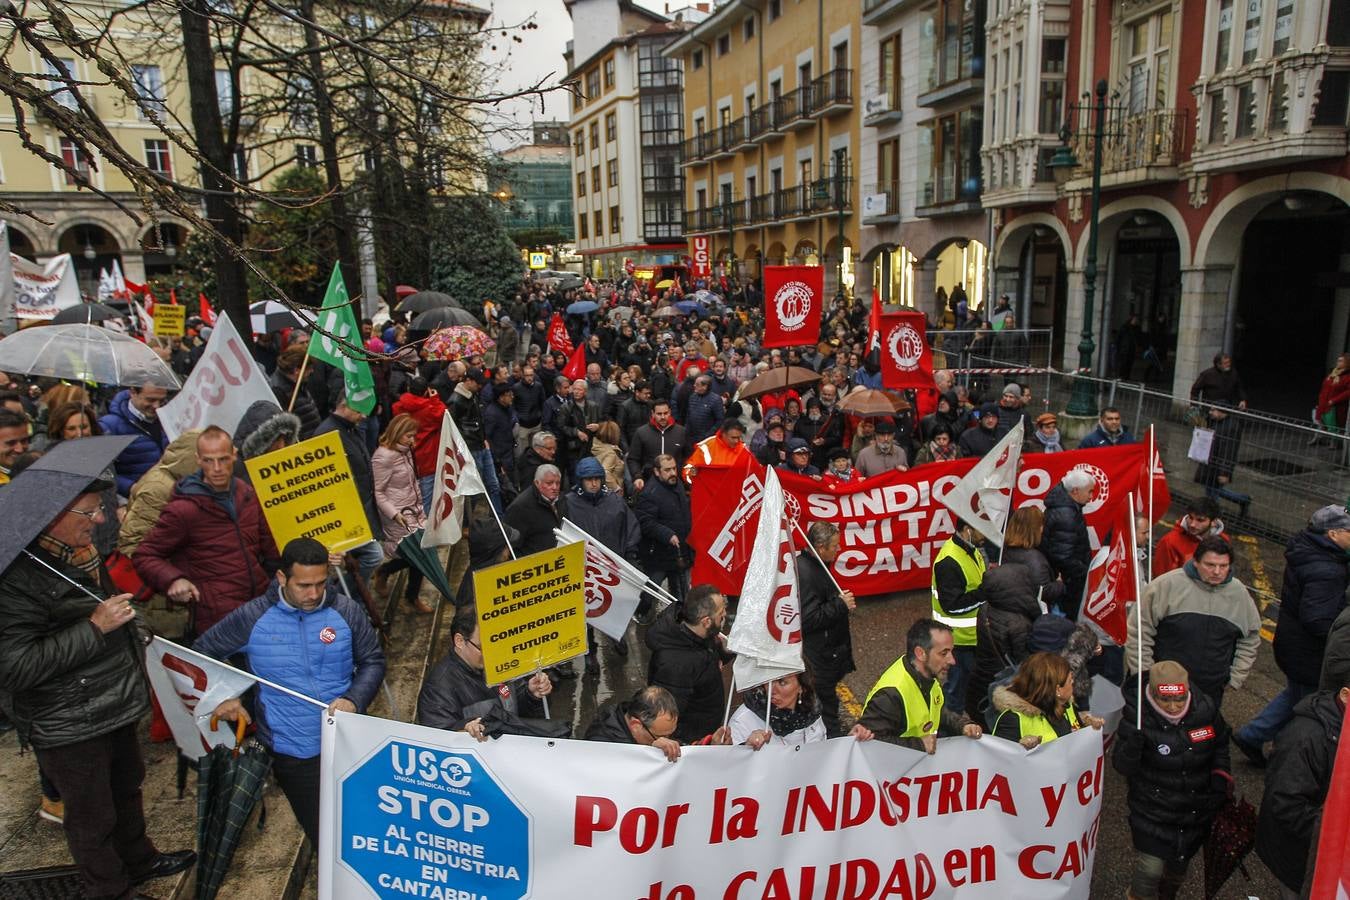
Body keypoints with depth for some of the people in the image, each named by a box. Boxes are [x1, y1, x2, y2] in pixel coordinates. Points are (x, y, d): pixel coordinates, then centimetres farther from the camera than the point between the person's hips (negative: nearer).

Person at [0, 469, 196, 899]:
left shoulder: (81, 551, 3)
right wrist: (95, 627, -30)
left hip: (117, 709, 9)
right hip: (70, 729, -9)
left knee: (127, 790, 27)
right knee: (92, 817, 12)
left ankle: (140, 860, 47)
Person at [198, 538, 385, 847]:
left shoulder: (347, 611, -4)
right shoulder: (252, 618, -6)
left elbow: (373, 660, 4)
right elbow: (201, 653, 8)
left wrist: (354, 699, -15)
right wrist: (222, 696, -7)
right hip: (293, 752, -1)